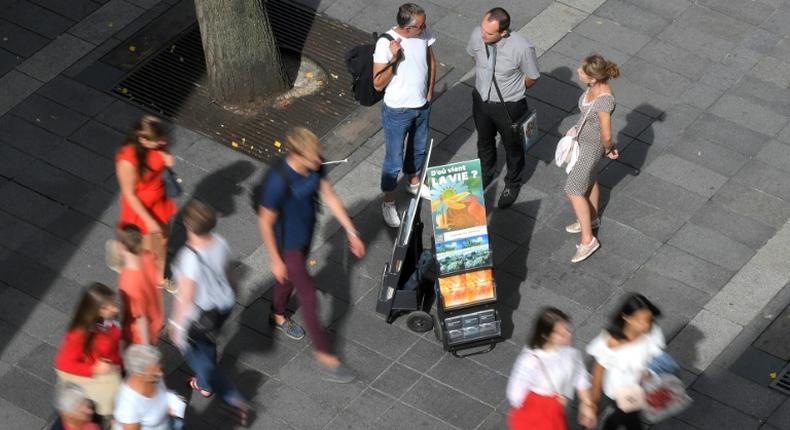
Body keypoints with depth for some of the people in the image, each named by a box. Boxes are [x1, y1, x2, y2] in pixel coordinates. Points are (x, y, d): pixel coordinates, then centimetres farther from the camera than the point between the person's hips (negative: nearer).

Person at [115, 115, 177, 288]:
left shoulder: (155, 146, -18)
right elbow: (129, 195, -25)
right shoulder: (127, 160, -36)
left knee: (162, 241, 26)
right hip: (140, 208, -6)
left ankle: (160, 277, 51)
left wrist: (166, 160, -20)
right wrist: (148, 221, -20)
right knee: (148, 251, 13)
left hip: (158, 201, 7)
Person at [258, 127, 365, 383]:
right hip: (288, 244, -7)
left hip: (306, 234, 7)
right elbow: (265, 223, -24)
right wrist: (275, 260, -15)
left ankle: (277, 316, 60)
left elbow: (329, 196, -2)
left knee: (291, 277, 31)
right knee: (308, 296, 3)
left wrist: (351, 231, 1)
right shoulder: (278, 182, -37)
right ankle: (325, 358, 15)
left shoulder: (314, 166, -18)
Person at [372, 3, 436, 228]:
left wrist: (430, 91, 5)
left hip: (422, 106, 6)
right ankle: (388, 203, 31)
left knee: (418, 148, 28)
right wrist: (393, 60, -38)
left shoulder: (424, 33, -13)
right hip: (397, 112, -6)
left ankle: (414, 182, 55)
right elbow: (378, 84, -24)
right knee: (394, 160, 10)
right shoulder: (386, 43, -29)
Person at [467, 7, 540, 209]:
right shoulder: (477, 35, -24)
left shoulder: (522, 48, -35)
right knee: (484, 140, 29)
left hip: (508, 106, -3)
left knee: (512, 146, 23)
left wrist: (512, 91, 0)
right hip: (481, 99, 3)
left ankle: (512, 184, 51)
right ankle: (485, 174, 59)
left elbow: (532, 77, -15)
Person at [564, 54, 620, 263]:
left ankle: (587, 240, 15)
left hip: (592, 146, -8)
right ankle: (591, 218, 52)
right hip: (582, 138, 8)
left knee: (573, 190, 3)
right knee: (588, 180, 28)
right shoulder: (594, 86, -15)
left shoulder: (604, 100, -39)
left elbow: (606, 136, -28)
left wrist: (608, 149, -8)